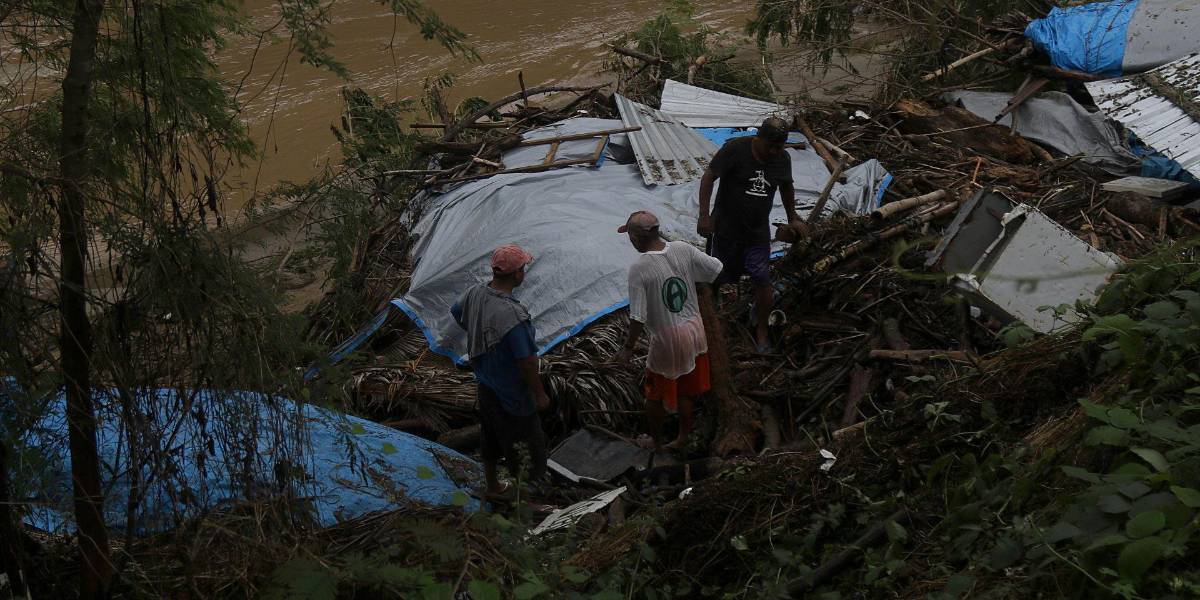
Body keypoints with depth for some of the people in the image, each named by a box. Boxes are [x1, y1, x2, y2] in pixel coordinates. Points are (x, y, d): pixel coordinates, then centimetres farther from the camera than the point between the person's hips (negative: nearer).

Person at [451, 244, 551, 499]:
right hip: (512, 396, -8)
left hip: (485, 385, 8)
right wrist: (540, 394, -14)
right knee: (524, 446, 11)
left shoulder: (475, 294, -10)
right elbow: (526, 362, -27)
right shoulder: (512, 315, -35)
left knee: (490, 440, 26)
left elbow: (456, 312, 14)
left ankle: (493, 487, 45)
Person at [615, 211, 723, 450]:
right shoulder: (683, 249, -10)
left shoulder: (639, 268, -23)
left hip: (666, 341, -5)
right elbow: (716, 269, 0)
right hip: (694, 331, 5)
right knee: (686, 390, 22)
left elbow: (638, 317, -21)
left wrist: (629, 347, -8)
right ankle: (684, 435, 38)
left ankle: (656, 439, 35)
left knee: (655, 394, 18)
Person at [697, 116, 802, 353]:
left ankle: (762, 331, 13)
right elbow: (708, 177, -15)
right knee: (717, 277, 10)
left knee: (763, 283, -4)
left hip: (758, 232, 3)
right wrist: (704, 215, -19)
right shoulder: (735, 149, -17)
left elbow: (786, 187, 17)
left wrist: (792, 217, 24)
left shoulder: (782, 158, -2)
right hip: (726, 227, -2)